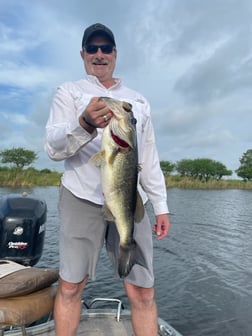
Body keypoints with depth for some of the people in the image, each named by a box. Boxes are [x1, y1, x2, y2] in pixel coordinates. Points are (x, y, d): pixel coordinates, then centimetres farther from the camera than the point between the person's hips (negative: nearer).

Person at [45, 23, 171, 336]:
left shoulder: (138, 100, 20)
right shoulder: (69, 91, 10)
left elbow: (149, 157, 18)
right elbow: (53, 147, -4)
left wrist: (161, 205, 11)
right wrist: (85, 124, -25)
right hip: (82, 198, -2)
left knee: (143, 291, 2)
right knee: (70, 287, 4)